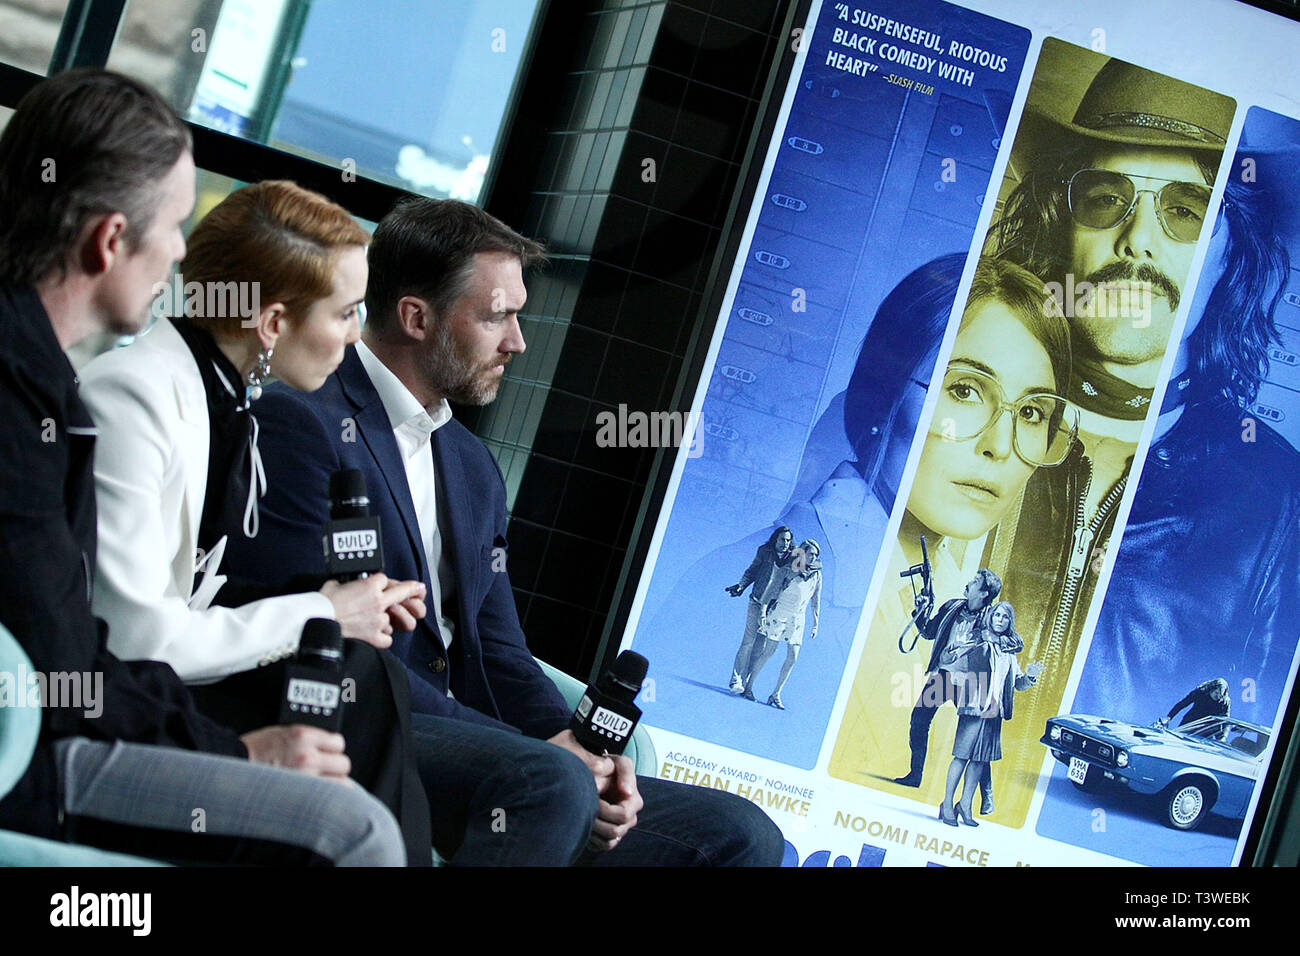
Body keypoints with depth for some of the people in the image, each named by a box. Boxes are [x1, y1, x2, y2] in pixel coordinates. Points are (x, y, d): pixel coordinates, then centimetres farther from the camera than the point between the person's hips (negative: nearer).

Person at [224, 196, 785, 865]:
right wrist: (548, 759, -19)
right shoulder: (301, 422, -8)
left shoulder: (475, 468, 21)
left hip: (462, 745, 8)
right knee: (548, 784, -36)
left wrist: (572, 749, -6)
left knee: (744, 835, 0)